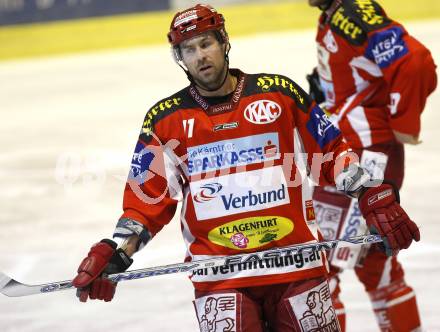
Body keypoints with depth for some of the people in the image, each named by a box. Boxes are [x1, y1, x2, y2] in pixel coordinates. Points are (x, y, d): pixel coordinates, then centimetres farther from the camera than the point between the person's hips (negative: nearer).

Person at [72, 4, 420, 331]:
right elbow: (147, 198, 7)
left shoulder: (280, 93, 6)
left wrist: (375, 200, 2)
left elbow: (332, 153, 11)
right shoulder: (165, 120, 6)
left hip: (296, 262, 0)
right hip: (218, 273, 0)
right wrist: (114, 254, -5)